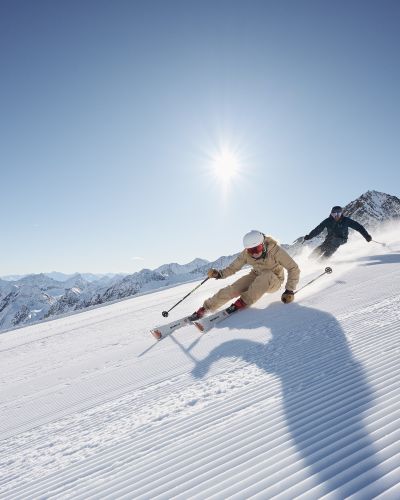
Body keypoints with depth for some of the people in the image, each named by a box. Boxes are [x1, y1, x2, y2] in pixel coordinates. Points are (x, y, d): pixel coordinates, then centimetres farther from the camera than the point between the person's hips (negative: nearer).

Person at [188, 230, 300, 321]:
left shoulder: (275, 250, -29)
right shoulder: (246, 254, -18)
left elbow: (294, 269, -24)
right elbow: (233, 268, -9)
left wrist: (289, 291, -32)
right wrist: (219, 274, -28)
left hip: (274, 281, -2)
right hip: (256, 277, 3)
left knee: (266, 275, -38)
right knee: (232, 290, -21)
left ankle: (243, 302, -26)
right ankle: (205, 308, -9)